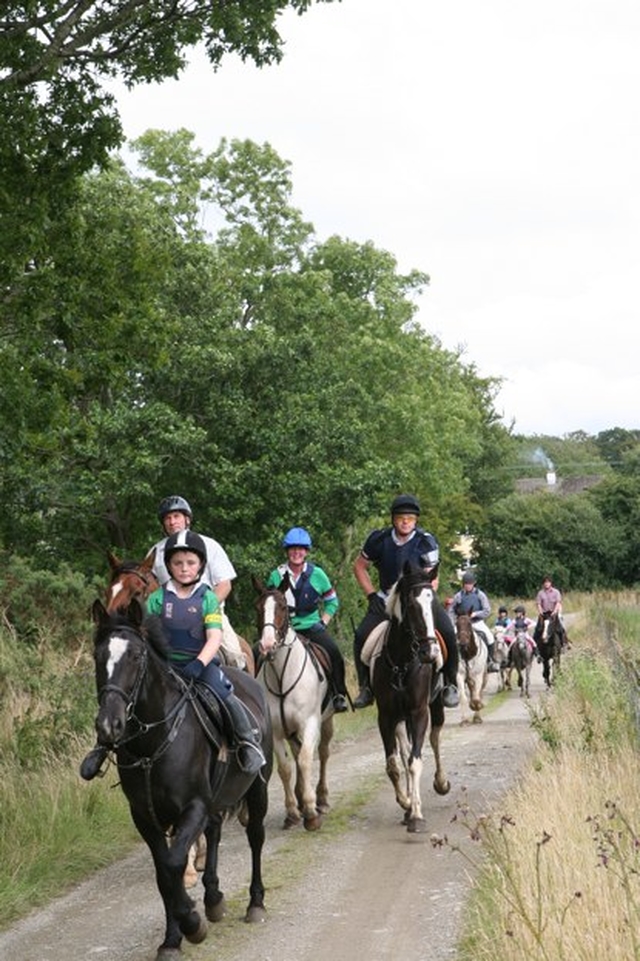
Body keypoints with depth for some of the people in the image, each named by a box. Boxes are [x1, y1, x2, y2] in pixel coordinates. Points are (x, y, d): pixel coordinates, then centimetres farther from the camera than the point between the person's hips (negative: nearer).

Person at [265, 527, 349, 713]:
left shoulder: (317, 574, 2)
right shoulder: (277, 575, 2)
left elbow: (332, 601, 11)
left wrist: (323, 622, 0)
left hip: (311, 626, -1)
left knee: (334, 654, -23)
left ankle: (339, 695, -7)